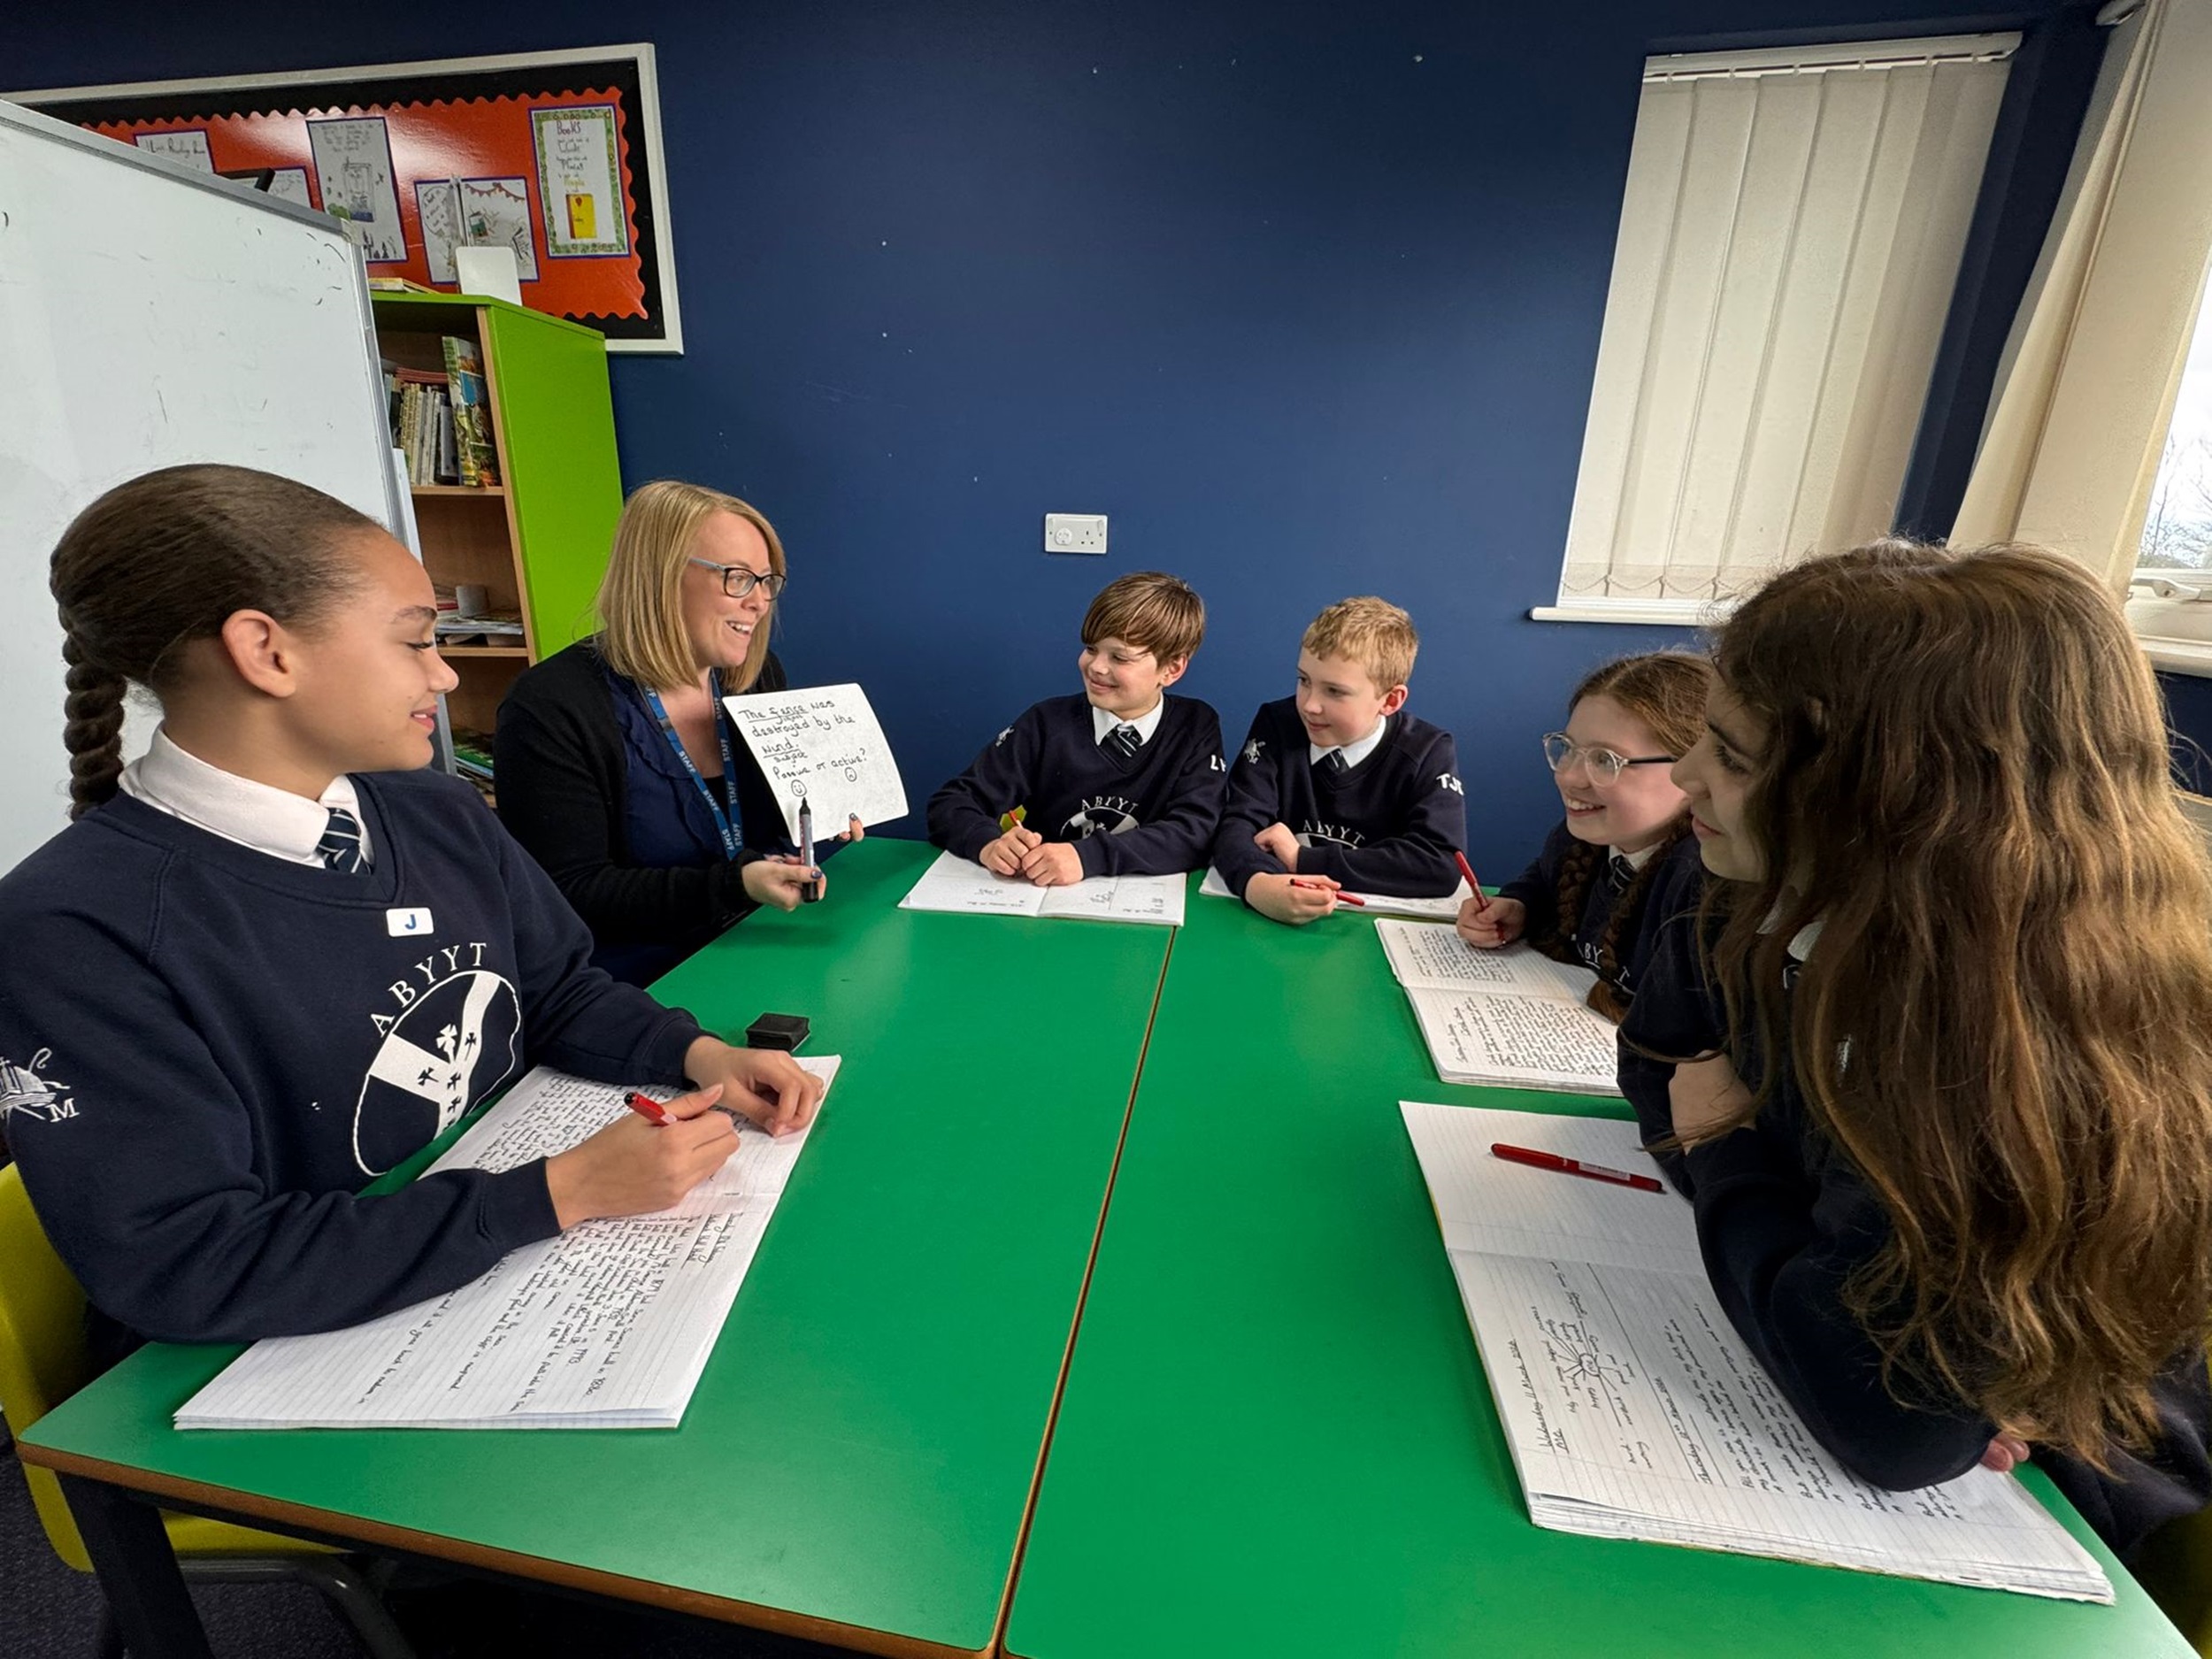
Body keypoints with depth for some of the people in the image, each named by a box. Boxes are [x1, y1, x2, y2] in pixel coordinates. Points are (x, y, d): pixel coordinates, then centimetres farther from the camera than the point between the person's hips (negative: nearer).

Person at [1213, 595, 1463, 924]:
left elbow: (1442, 863, -18)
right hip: (1272, 920, 0)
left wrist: (1303, 860, -20)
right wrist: (1257, 885, -37)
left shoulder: (1428, 753, -6)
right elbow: (1238, 823, -14)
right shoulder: (1276, 726, -4)